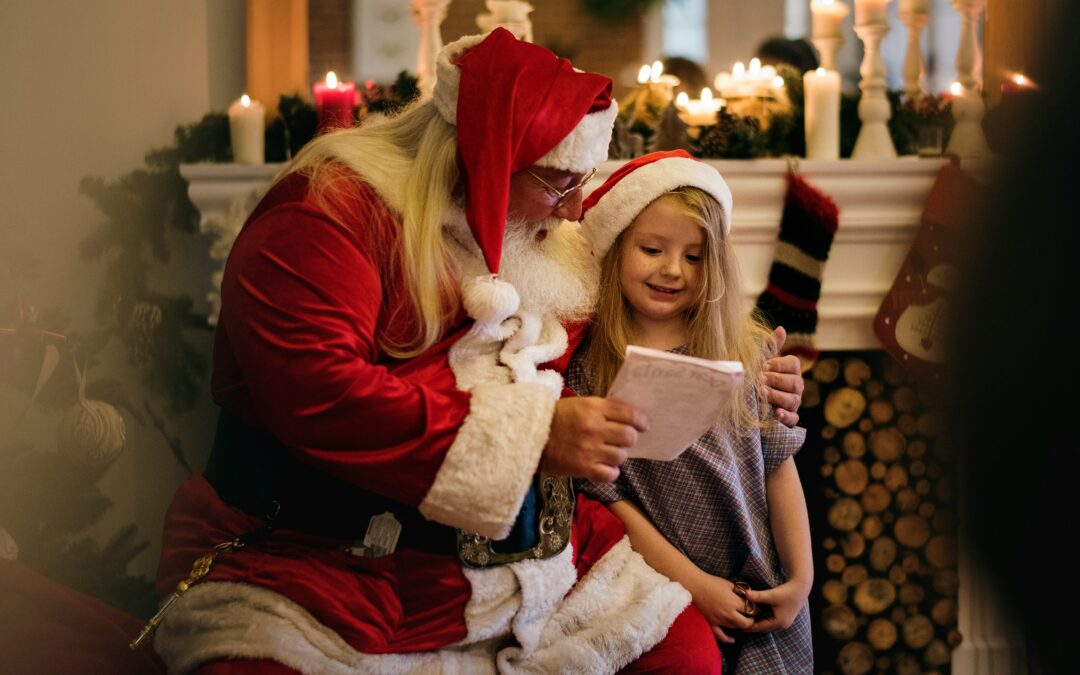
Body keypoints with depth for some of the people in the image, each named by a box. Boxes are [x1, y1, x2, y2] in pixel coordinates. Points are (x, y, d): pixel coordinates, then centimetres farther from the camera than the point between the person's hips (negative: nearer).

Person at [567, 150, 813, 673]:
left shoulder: (747, 352, 2)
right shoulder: (586, 368, -7)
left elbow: (777, 467, 5)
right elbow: (607, 497, -10)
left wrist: (801, 579, 0)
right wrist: (695, 584, -13)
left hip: (765, 598, 3)